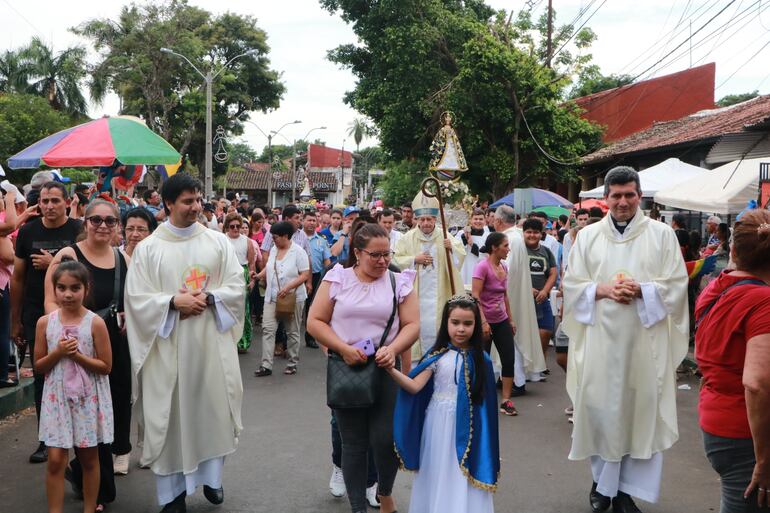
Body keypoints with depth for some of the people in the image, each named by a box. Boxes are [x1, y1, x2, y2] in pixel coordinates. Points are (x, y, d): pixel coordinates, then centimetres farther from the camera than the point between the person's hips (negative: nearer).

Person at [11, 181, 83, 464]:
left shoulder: (78, 230, -3)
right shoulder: (28, 232, 5)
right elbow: (18, 278, 9)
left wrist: (53, 265, -16)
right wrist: (15, 321, 9)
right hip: (37, 316, 3)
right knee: (42, 377, 8)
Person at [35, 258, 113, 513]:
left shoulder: (95, 323, -8)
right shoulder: (45, 322, -2)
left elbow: (105, 366, -7)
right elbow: (39, 366, 3)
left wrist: (77, 355, -19)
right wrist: (58, 353, -15)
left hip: (88, 398, -1)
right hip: (57, 397, 1)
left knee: (89, 458, 11)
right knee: (55, 460, -1)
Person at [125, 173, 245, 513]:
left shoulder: (218, 241, 4)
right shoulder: (148, 248, -1)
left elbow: (236, 287, 2)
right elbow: (136, 299, -4)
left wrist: (207, 298, -15)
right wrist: (174, 302, -17)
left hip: (211, 341, 2)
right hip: (168, 346, -1)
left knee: (212, 407, 9)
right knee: (170, 413, 4)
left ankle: (212, 475, 27)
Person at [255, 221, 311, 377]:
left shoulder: (298, 252, -12)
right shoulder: (273, 249, 7)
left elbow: (305, 275, -15)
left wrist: (288, 287, -25)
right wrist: (258, 275, 2)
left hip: (292, 298, -5)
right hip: (272, 297, 5)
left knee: (292, 332, 7)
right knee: (267, 329, -4)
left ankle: (293, 363, 21)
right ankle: (266, 365, -3)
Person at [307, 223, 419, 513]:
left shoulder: (399, 282, 3)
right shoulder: (337, 278, 1)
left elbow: (412, 324, 0)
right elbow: (315, 321, -1)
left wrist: (393, 349, -18)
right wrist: (343, 348, -13)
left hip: (384, 370, 0)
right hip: (344, 370, 0)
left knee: (385, 439, -5)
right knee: (354, 442, 7)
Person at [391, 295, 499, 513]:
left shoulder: (481, 359, -4)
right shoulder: (438, 356, -5)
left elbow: (484, 399, 3)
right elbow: (415, 386, -11)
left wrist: (483, 429, 3)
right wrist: (391, 370, -25)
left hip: (467, 425, 0)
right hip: (439, 423, 1)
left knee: (464, 478, 3)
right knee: (438, 472, 11)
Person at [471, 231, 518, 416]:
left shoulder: (504, 267, 8)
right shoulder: (483, 267, -14)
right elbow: (475, 297, -18)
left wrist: (511, 319, 16)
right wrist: (483, 322, -22)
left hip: (502, 321, 7)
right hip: (486, 322, -7)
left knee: (509, 359, 1)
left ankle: (506, 401, 9)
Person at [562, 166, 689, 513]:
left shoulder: (662, 234, 4)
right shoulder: (588, 236, 8)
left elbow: (676, 285, 0)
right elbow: (572, 285, 6)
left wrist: (640, 289, -16)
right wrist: (602, 290, -11)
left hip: (645, 341, -1)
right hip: (600, 339, 1)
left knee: (641, 411, 2)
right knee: (600, 409, 4)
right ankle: (602, 481, 22)